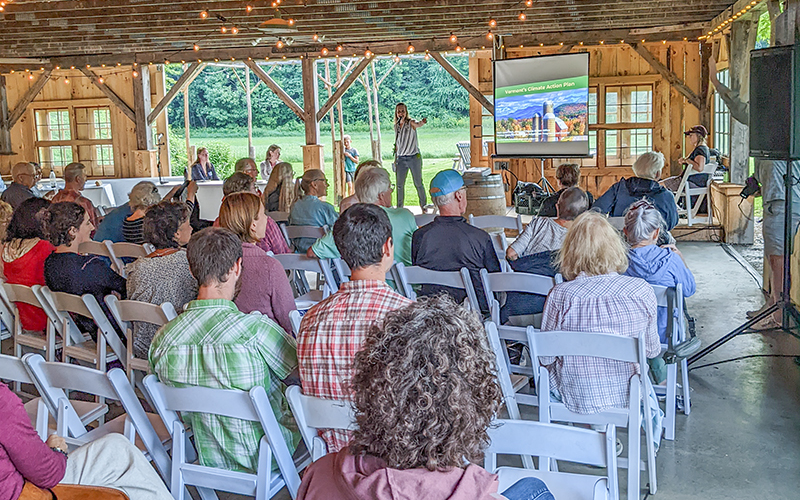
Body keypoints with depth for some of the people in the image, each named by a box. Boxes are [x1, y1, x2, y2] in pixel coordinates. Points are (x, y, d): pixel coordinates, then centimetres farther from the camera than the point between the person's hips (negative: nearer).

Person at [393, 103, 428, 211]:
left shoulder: (411, 123, -6)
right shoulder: (396, 126, 10)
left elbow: (417, 124, -31)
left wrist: (422, 122, -55)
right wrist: (395, 158, 14)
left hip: (414, 157, -4)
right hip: (401, 158, 4)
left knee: (418, 183, 0)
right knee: (400, 185, 7)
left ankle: (423, 205, 12)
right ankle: (399, 207, 17)